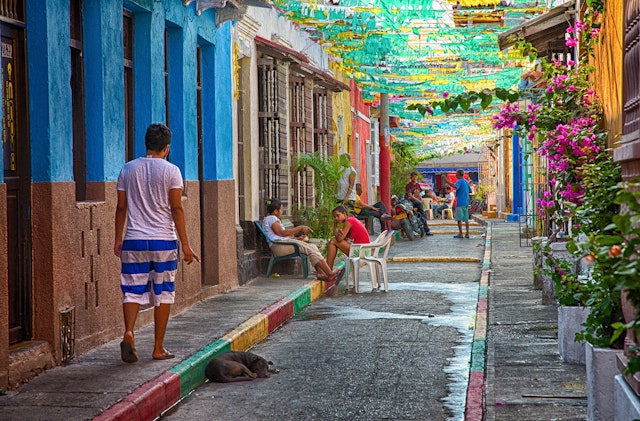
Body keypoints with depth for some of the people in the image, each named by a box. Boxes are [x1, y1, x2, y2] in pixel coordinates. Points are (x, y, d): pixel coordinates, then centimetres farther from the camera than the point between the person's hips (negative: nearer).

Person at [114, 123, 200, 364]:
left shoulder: (128, 169, 5)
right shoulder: (171, 171, -3)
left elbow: (121, 207, 8)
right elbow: (177, 209, -6)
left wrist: (118, 239, 17)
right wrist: (185, 245, -2)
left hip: (134, 241, 2)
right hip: (164, 241, -2)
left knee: (132, 290, 5)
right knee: (163, 294, 6)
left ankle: (128, 332, -21)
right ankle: (158, 348, 9)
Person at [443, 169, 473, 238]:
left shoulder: (460, 181, -10)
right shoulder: (466, 182, 16)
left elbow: (455, 186, -30)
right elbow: (470, 190, 24)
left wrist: (446, 181, -28)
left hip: (460, 203, -8)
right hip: (466, 203, 8)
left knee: (459, 219, -5)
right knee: (466, 219, 8)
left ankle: (460, 234, -7)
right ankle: (467, 234, 7)